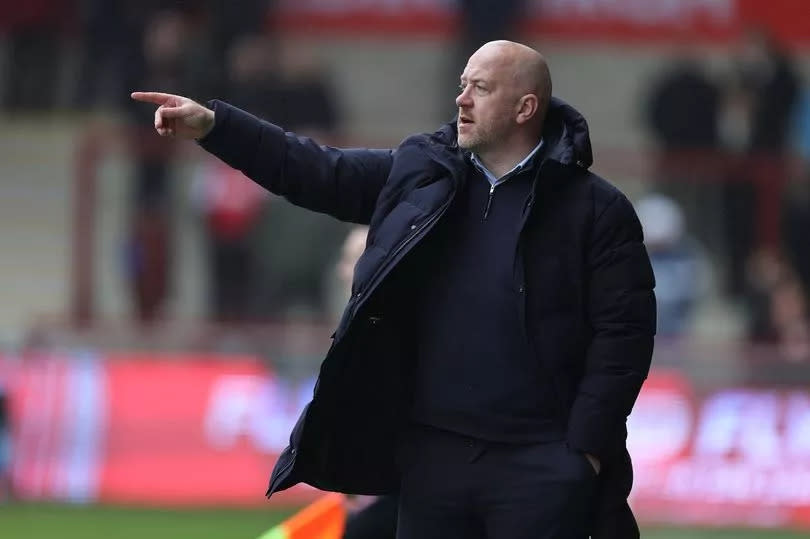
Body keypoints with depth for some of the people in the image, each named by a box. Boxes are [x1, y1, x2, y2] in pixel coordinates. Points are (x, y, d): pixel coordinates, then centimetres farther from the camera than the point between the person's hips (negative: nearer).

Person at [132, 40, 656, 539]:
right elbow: (314, 172, 12)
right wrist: (211, 125, 3)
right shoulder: (421, 173, 10)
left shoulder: (596, 211, -5)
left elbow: (624, 332, -7)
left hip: (537, 466, -5)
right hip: (432, 453, 5)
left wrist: (585, 448, -12)